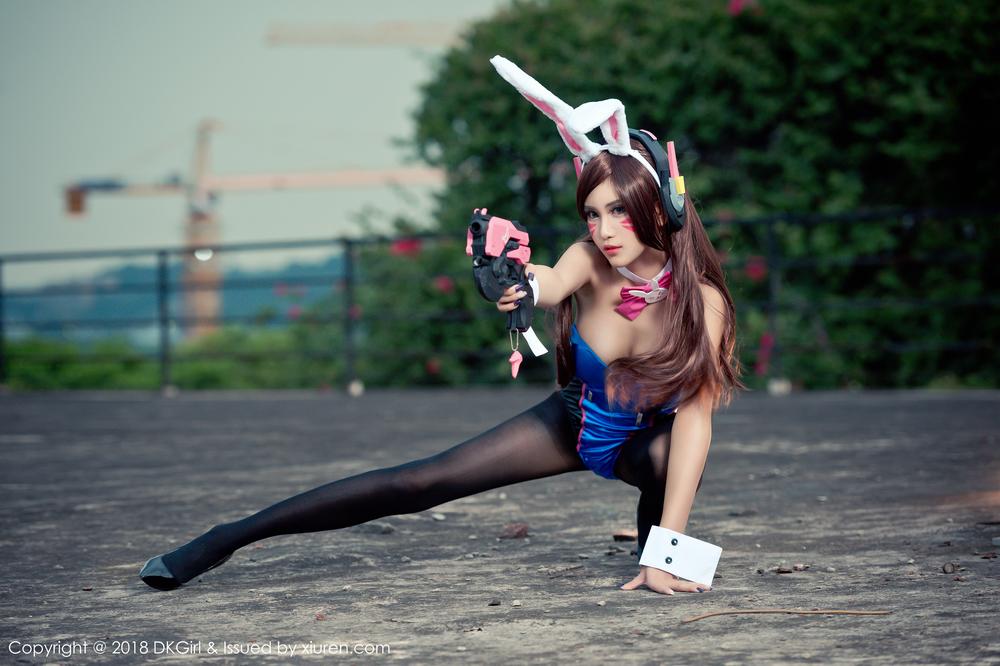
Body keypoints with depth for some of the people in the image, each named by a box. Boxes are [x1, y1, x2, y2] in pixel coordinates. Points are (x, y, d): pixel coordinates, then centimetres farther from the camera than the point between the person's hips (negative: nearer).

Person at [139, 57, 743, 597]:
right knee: (421, 482, -9)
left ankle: (656, 562, -8)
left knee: (669, 453, -40)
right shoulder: (590, 262, -25)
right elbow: (554, 283, -48)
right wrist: (522, 286, -75)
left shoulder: (701, 299, -31)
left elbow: (694, 419, -34)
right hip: (576, 421, 2)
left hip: (648, 441, -2)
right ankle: (233, 538, -4)